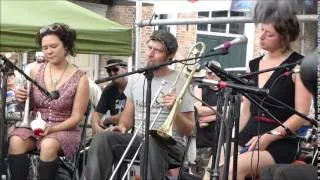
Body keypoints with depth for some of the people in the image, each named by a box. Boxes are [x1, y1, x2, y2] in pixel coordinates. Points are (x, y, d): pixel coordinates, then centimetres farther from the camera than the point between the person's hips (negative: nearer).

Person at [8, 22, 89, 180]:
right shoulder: (35, 71, 5)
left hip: (64, 129, -3)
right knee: (15, 141, -29)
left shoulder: (79, 79, -3)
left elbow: (76, 117, -3)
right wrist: (21, 99, -11)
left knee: (48, 145, -35)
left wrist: (53, 128, -19)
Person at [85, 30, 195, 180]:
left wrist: (174, 110, -18)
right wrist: (122, 126, -1)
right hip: (138, 139, 5)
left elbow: (188, 130, -1)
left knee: (150, 145, -40)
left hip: (170, 144, -4)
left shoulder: (180, 83, -2)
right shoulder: (135, 78, 12)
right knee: (102, 138, -23)